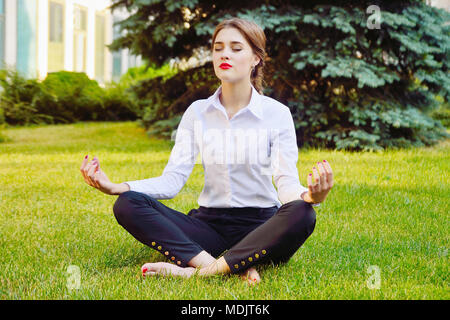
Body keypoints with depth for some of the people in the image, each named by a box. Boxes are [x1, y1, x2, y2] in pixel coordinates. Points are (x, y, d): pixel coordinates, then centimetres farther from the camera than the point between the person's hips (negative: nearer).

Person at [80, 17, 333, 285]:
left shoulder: (277, 113, -3)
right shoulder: (198, 112, 5)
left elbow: (287, 182, -11)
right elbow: (172, 180, -3)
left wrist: (309, 196, -37)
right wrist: (115, 187, -19)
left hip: (261, 225, -2)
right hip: (210, 222, 3)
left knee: (301, 215, -36)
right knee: (127, 205, -21)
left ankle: (198, 271, -37)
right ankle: (238, 267, -35)